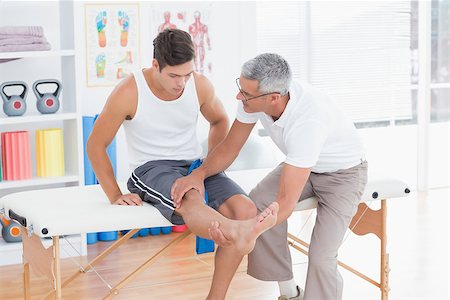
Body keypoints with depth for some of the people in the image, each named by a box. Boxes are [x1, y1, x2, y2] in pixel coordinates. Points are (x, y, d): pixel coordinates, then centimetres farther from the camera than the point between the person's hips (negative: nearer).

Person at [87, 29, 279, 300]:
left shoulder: (200, 85, -2)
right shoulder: (129, 93, -13)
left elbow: (219, 121, 20)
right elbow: (96, 145, -4)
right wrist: (115, 195, -9)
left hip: (194, 166, 5)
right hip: (152, 169, -5)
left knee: (245, 209, -24)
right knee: (192, 199, -41)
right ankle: (238, 234, -72)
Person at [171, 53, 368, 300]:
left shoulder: (307, 120, -42)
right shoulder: (254, 96, -23)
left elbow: (285, 204, -42)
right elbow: (230, 147, -8)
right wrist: (199, 173, -26)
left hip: (343, 171, -6)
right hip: (303, 165, 6)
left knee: (320, 257, -23)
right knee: (257, 202, -20)